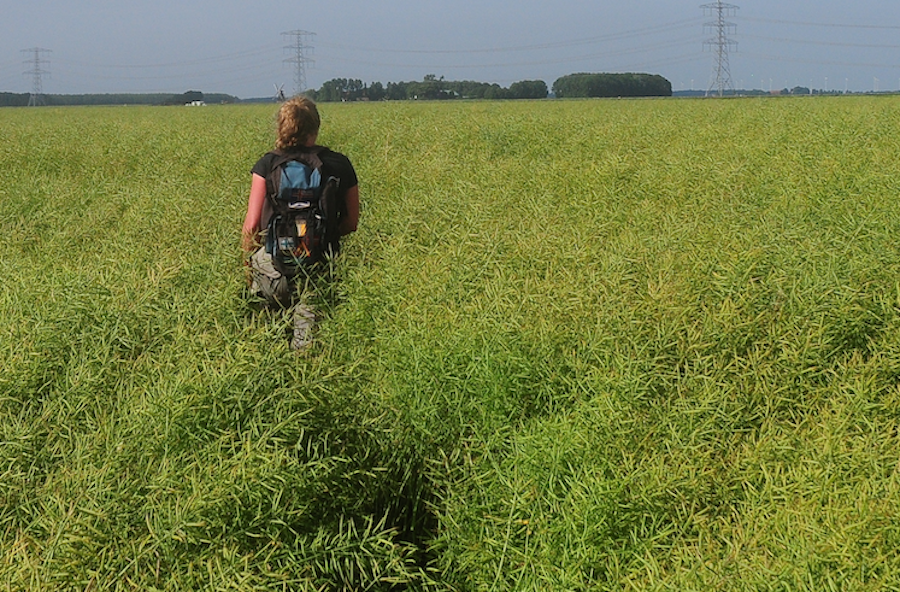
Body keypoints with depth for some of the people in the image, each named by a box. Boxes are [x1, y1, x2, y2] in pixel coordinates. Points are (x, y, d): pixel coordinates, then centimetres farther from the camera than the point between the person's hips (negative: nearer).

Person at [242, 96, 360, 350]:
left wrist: (249, 267, 12)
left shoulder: (268, 164, 2)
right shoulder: (340, 164, 6)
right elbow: (351, 223, 14)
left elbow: (251, 225, -1)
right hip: (324, 260, 1)